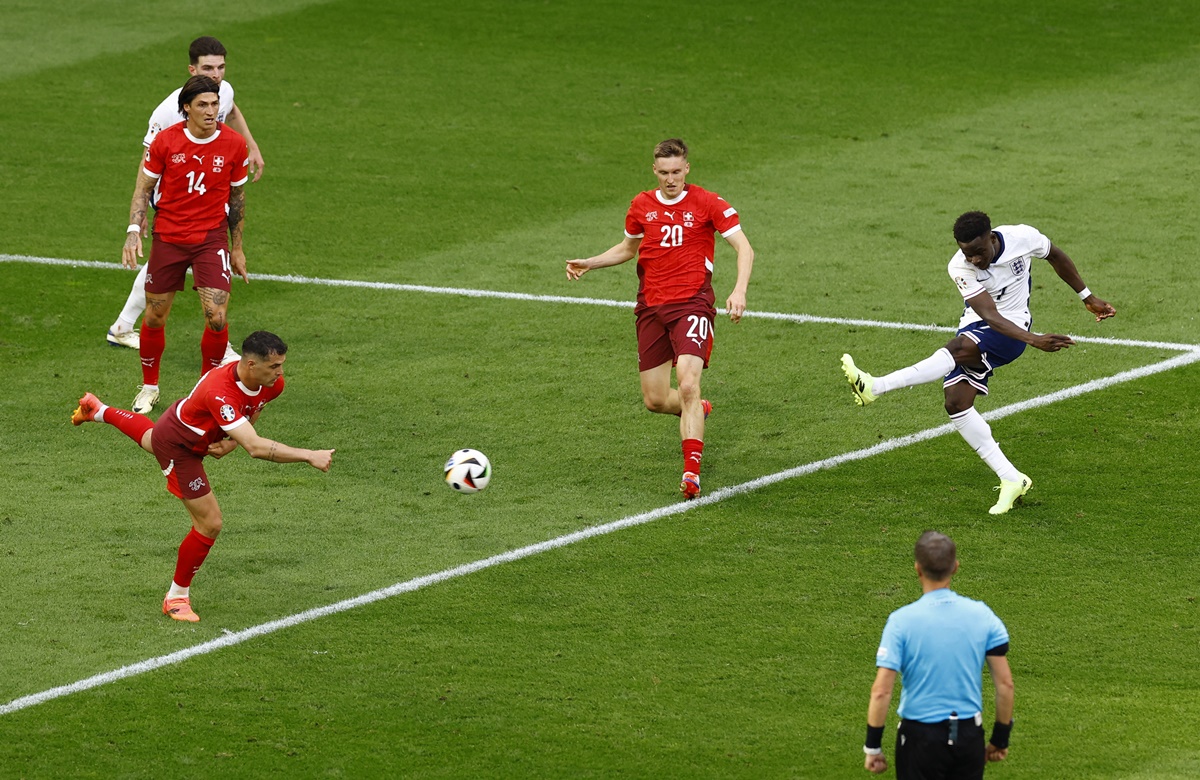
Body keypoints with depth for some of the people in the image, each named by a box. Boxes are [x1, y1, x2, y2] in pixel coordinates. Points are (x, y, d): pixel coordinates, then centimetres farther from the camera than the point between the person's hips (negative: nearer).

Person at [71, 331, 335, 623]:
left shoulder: (272, 384, -22)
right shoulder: (219, 392, -47)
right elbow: (255, 448, -53)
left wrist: (231, 443, -16)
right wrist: (309, 456, -55)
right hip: (178, 450, -8)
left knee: (150, 438, 40)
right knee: (210, 524, -7)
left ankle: (99, 411, 70)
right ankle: (177, 597, 14)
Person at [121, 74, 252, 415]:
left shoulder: (234, 144, -4)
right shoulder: (165, 141, -7)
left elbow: (236, 197, 8)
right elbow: (144, 188, 3)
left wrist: (237, 248, 12)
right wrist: (134, 231, -11)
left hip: (211, 238, 0)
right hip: (168, 238, 0)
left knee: (217, 317, -12)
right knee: (155, 316, 7)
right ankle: (149, 386, 29)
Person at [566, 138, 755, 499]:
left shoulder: (707, 203, -3)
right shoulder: (642, 206, 11)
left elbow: (744, 247, -7)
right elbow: (627, 248, 29)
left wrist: (739, 291, -23)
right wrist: (589, 263, 15)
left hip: (692, 303, -5)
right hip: (651, 307, 5)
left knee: (688, 385, -22)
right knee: (655, 399, 5)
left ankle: (691, 471, -22)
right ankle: (698, 411, 39)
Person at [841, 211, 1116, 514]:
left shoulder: (1023, 238, -14)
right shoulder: (960, 268, -16)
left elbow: (1057, 257, 9)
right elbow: (989, 315, -26)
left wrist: (1088, 298, 17)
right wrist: (1034, 340, -41)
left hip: (1013, 328, -3)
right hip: (978, 327, 3)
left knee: (959, 348, -31)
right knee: (956, 402, -14)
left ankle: (874, 387, -38)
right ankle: (1011, 480, -8)